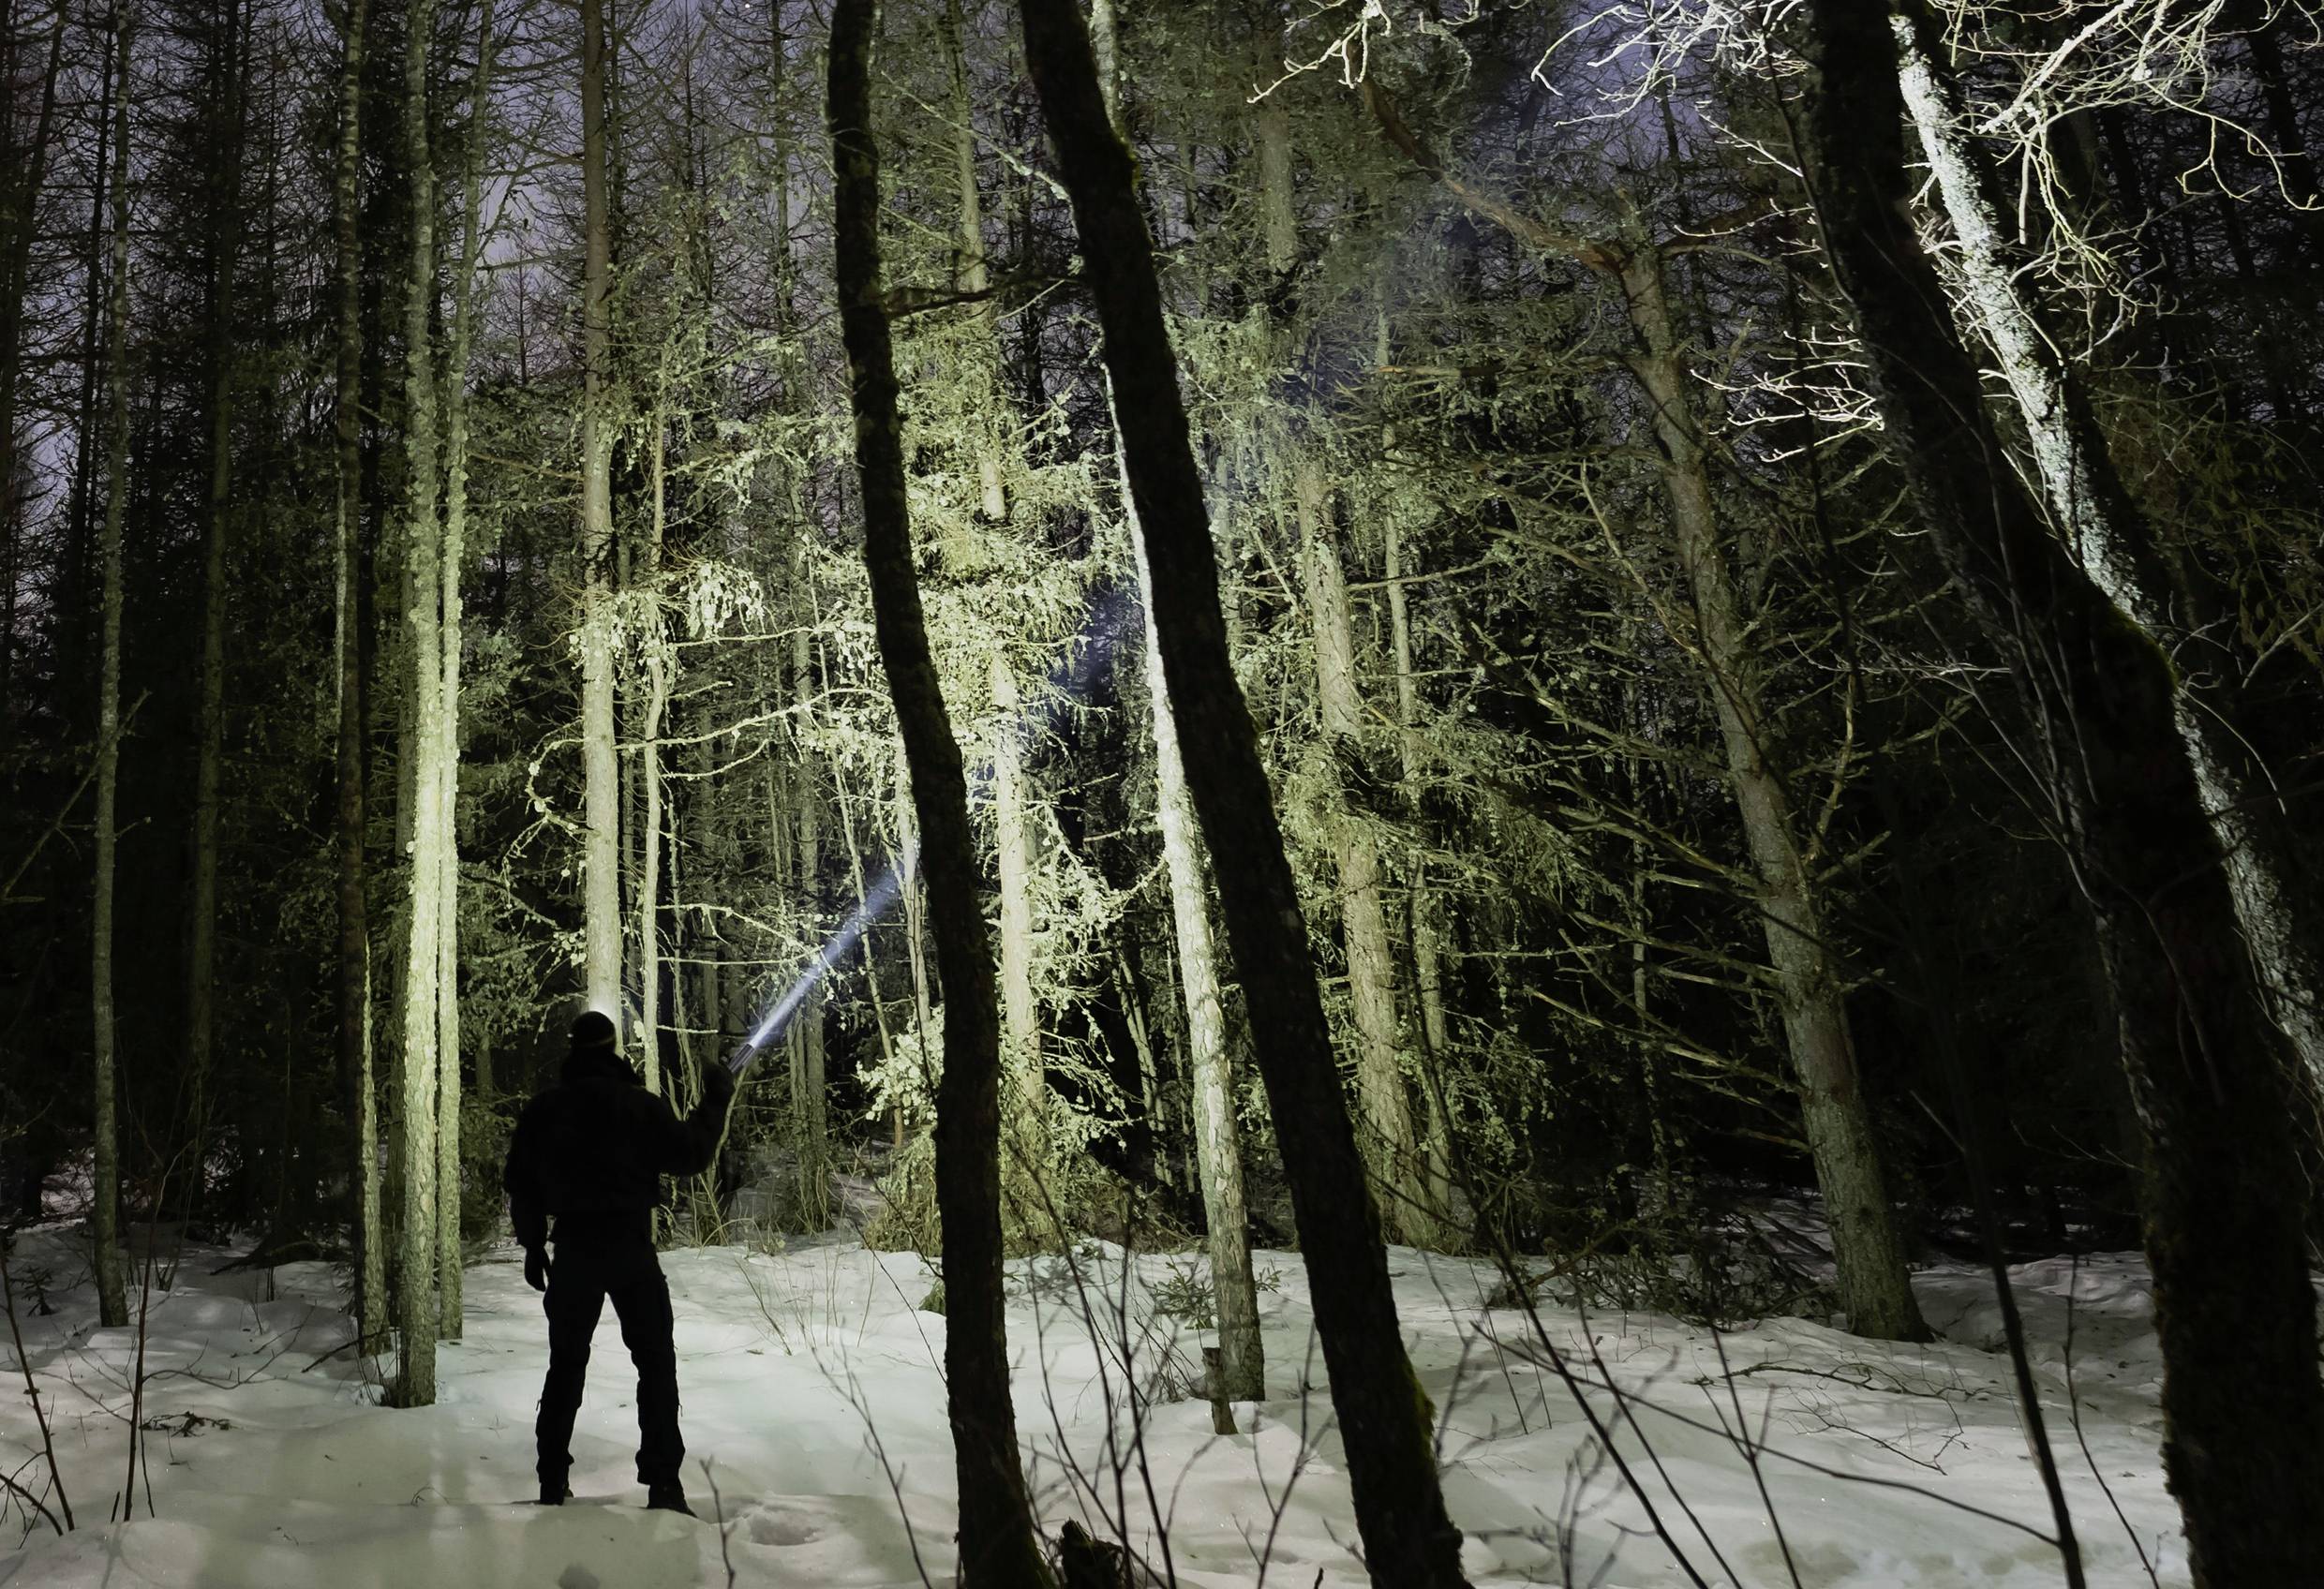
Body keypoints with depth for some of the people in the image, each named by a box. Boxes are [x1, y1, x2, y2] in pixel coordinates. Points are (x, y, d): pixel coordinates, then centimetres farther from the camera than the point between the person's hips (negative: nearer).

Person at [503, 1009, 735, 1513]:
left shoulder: (542, 1110, 5)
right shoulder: (637, 1104, -8)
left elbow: (520, 1184, 9)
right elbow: (690, 1154, -7)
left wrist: (533, 1245, 18)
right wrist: (715, 1102, 5)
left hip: (573, 1250, 3)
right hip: (630, 1247, -3)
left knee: (566, 1363, 16)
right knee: (655, 1362, 3)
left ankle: (553, 1480, 18)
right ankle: (663, 1483, -3)